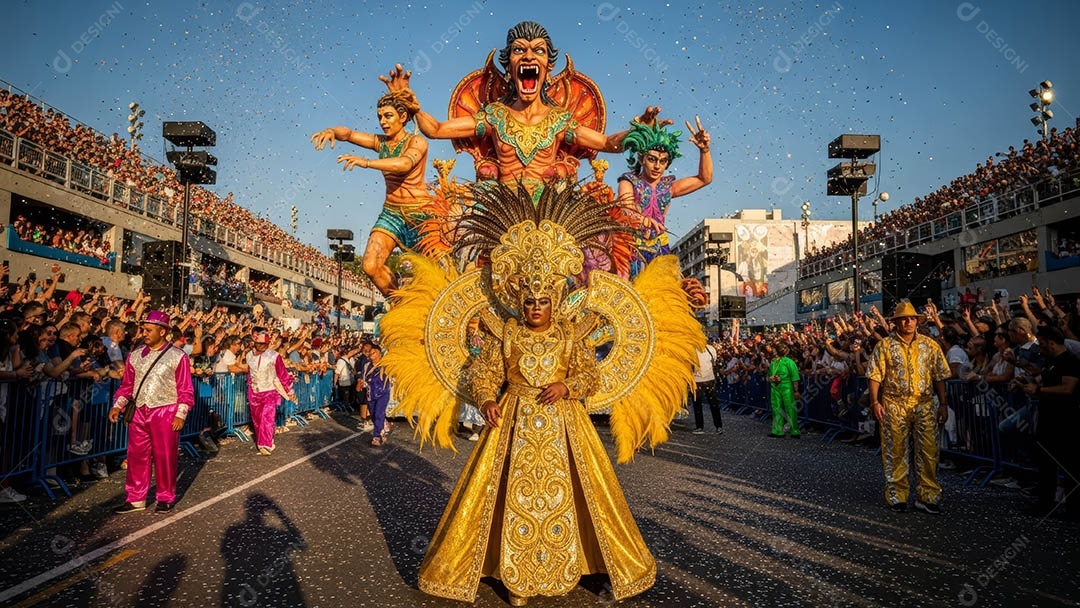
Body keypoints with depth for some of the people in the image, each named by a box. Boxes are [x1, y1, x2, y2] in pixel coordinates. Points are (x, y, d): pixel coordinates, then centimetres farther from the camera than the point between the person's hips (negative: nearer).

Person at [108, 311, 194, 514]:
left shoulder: (177, 356, -4)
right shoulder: (135, 355, 10)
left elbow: (185, 390, -4)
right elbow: (127, 385, 15)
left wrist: (180, 414, -11)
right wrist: (117, 406, 2)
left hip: (165, 413, -4)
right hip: (138, 413, 4)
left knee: (165, 457, 3)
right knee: (136, 456, 8)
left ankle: (165, 498, 17)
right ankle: (136, 499, 20)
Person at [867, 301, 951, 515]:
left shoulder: (930, 345, 7)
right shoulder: (884, 346, 1)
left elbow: (939, 376, 9)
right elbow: (875, 376, -3)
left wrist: (943, 404, 5)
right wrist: (875, 402, -11)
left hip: (924, 405, 2)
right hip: (894, 406, -2)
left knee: (928, 451, 1)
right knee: (895, 451, 4)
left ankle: (927, 497, 11)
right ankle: (897, 497, 15)